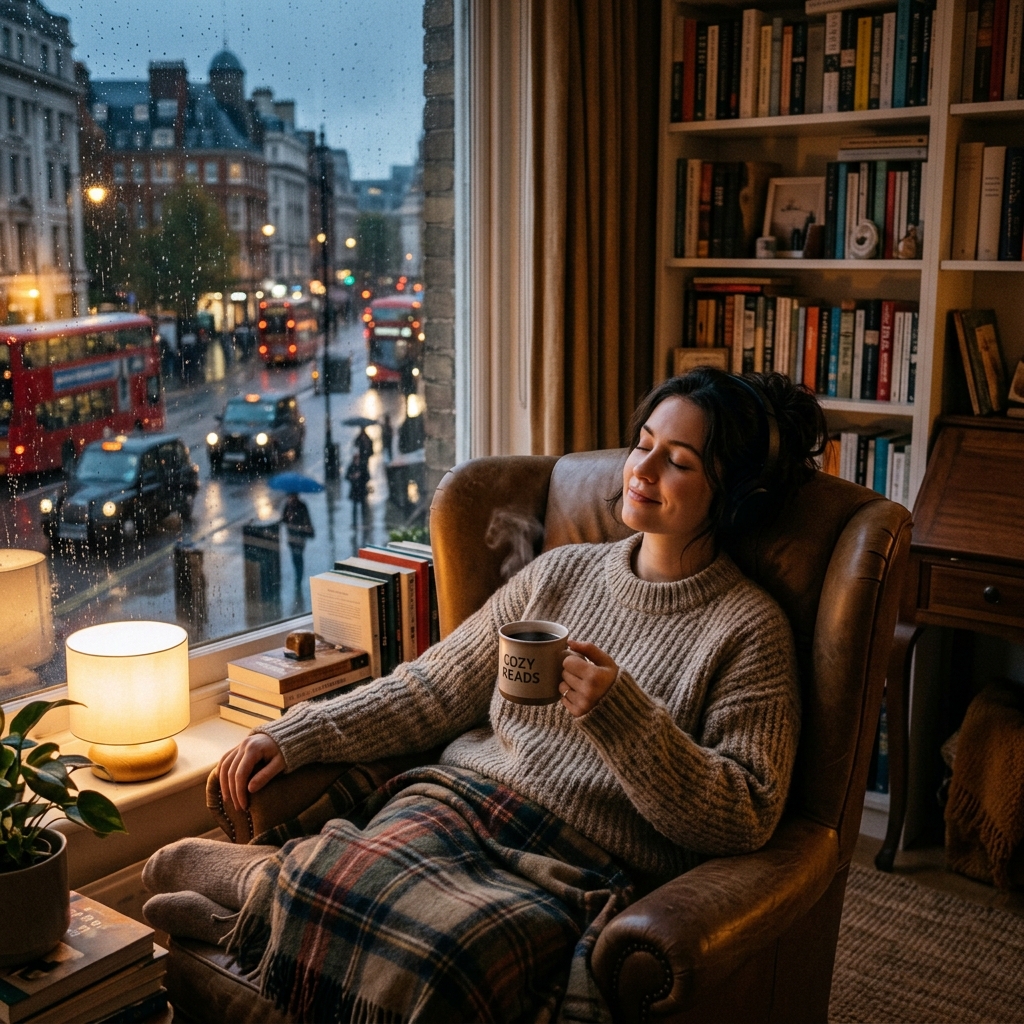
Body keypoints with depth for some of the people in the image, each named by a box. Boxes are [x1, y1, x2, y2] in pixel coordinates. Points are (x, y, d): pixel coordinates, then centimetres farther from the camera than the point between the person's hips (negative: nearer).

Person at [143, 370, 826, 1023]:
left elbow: (746, 820, -8)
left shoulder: (750, 629, -1)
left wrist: (620, 714, -21)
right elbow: (432, 691, 15)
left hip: (583, 868, -3)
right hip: (460, 802, 3)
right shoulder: (560, 573, 13)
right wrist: (295, 736, 6)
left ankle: (254, 876, -10)